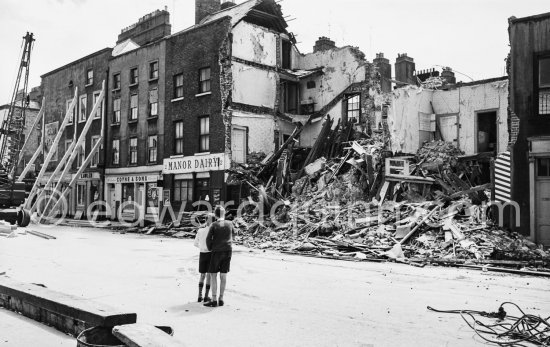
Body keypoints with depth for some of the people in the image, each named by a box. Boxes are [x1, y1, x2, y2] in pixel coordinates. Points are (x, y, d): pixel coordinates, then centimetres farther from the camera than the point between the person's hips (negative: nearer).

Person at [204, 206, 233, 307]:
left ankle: (214, 300, -3)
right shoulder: (230, 224, 3)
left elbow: (208, 239, -8)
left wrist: (210, 249, 8)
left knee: (213, 275, 1)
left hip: (217, 252, -4)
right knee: (223, 275, 7)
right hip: (228, 251, 4)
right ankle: (221, 299, 10)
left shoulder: (214, 225, -8)